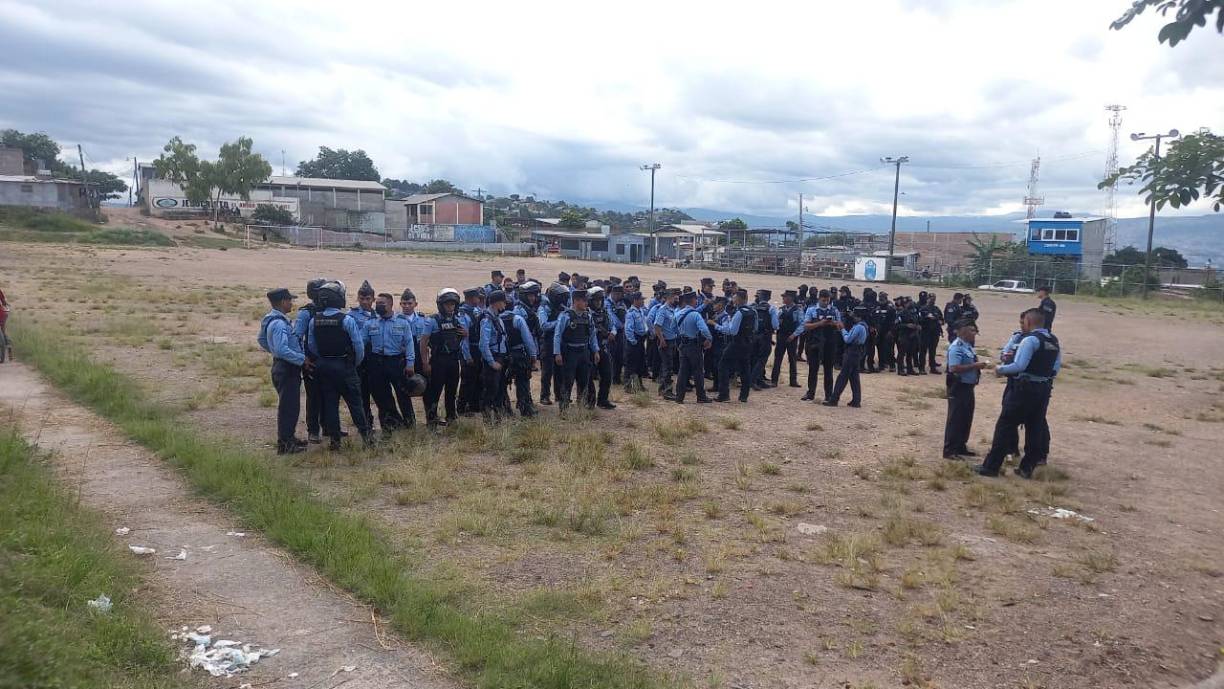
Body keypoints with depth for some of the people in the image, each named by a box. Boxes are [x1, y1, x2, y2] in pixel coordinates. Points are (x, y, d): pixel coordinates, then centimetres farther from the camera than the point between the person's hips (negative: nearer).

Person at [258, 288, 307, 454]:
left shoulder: (270, 320, 12)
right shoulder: (279, 323, -21)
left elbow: (262, 340, 25)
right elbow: (282, 350, -30)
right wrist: (302, 359, -22)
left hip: (284, 367, 11)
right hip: (286, 369, -11)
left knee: (291, 405, 19)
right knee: (288, 406, -5)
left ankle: (289, 437, 29)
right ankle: (284, 444, 1)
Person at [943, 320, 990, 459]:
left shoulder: (967, 346, 11)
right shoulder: (956, 347, -18)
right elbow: (954, 368, -27)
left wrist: (979, 366, 6)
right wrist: (975, 366, -24)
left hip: (968, 387, 10)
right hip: (958, 388, -10)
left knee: (966, 419, 16)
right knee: (955, 419, -4)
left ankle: (961, 447, 28)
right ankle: (949, 451, 2)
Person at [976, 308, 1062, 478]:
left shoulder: (1030, 340, -15)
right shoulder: (1054, 341, 9)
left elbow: (1019, 366, -22)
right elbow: (1056, 368, 13)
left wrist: (1000, 369, -8)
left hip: (1024, 389, -8)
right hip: (1044, 390, 8)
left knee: (1005, 426, -1)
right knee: (1035, 427, 13)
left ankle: (991, 466, 3)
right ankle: (1027, 468, 19)